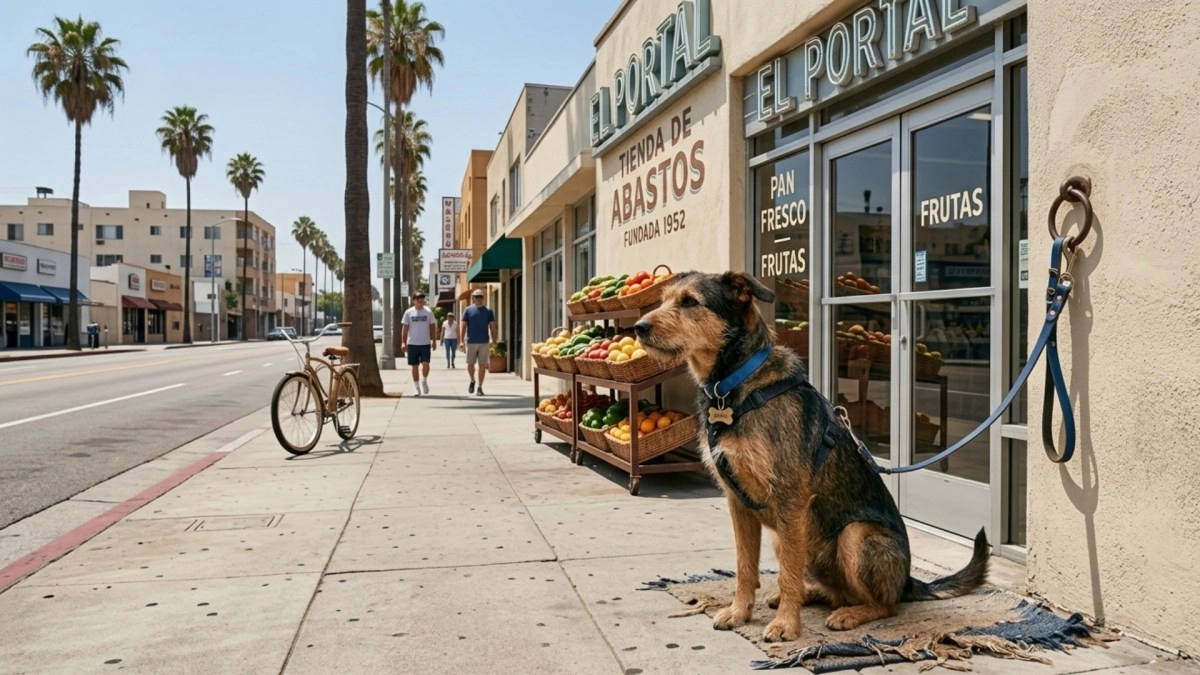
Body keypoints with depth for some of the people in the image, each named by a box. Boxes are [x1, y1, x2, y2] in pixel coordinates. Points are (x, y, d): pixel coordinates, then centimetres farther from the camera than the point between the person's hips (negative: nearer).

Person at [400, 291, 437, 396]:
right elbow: (405, 328, 3)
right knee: (415, 366, 4)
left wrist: (434, 341, 1)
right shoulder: (408, 312, 2)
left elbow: (433, 327, 6)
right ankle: (416, 387, 14)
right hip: (412, 344, 0)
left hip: (425, 343, 0)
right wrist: (403, 342, -3)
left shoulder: (428, 312, 3)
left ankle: (424, 381, 15)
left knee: (425, 364, -11)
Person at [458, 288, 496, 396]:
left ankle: (479, 387, 9)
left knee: (482, 365, 0)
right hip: (471, 342, 0)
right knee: (470, 364, 4)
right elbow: (462, 325, 1)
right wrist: (461, 341, -8)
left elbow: (492, 326, 4)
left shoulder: (488, 310, 4)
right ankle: (472, 381, 30)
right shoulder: (468, 310, 3)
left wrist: (493, 340, -5)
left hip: (484, 342, 0)